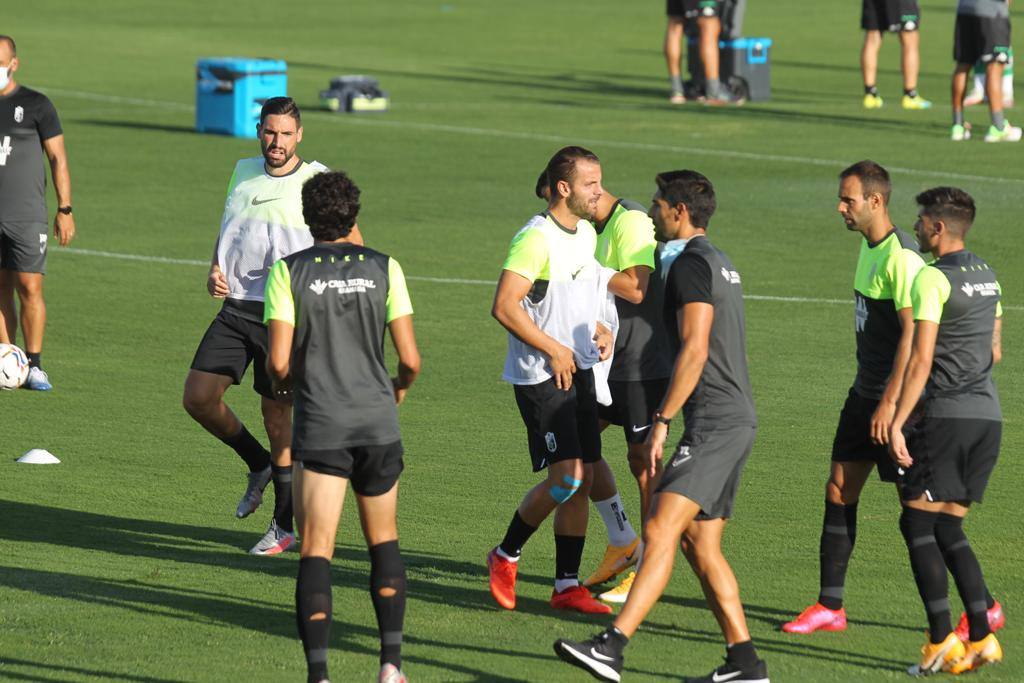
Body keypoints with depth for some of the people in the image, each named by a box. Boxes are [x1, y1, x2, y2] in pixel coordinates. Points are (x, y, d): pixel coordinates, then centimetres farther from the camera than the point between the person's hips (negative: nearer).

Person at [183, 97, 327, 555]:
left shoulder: (317, 180, -5)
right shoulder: (244, 172, 11)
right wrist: (215, 272, 3)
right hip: (236, 308, 5)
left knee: (277, 417, -1)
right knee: (198, 397, -4)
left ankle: (285, 526, 12)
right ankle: (259, 466, 22)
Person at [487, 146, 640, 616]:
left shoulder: (587, 234, 12)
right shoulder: (536, 238, -16)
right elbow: (504, 306, -21)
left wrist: (600, 330, 9)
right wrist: (555, 350, -17)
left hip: (579, 371, 8)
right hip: (540, 377, -8)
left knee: (582, 481, 5)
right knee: (565, 477, -13)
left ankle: (567, 585, 11)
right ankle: (506, 556, 7)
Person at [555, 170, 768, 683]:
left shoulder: (692, 264, -10)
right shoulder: (720, 263, 21)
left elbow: (694, 350, -19)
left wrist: (661, 421, -19)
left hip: (713, 423, -10)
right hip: (736, 418, 10)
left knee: (660, 531, -19)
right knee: (699, 543, 11)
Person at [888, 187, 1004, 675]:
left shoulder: (934, 279, -11)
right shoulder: (987, 277, 15)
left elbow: (921, 360, -16)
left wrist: (897, 423, -16)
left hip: (946, 414, -8)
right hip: (988, 415, 8)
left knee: (917, 523, -2)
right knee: (948, 528, 12)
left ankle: (940, 639, -11)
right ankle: (980, 638, 2)